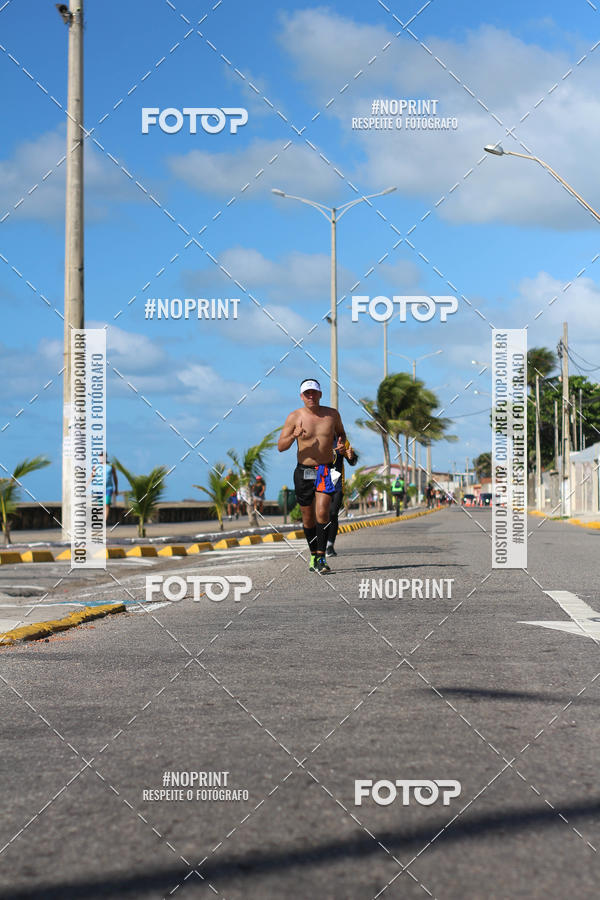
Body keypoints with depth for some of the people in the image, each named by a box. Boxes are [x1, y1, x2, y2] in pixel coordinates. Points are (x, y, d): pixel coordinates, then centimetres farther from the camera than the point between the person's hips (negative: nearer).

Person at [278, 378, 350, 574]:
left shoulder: (332, 414, 3)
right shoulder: (295, 417, -2)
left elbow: (341, 433, 22)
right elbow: (280, 447, -2)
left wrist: (341, 443, -1)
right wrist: (293, 436, -22)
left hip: (326, 471, -1)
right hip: (304, 471, 1)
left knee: (322, 512, -17)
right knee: (308, 517, 8)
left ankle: (321, 557, -16)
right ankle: (313, 554, 26)